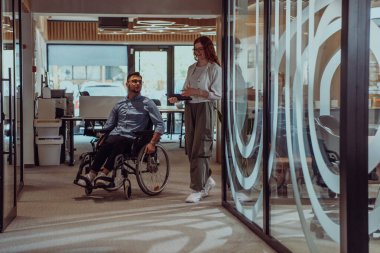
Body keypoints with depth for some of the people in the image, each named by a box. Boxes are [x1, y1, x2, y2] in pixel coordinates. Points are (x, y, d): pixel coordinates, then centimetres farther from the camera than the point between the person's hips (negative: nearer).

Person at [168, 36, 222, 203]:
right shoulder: (191, 68, 17)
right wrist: (177, 98, -2)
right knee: (191, 148, 7)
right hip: (190, 108, 7)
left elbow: (217, 94, -10)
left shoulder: (215, 68, -3)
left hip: (205, 109, -7)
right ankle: (207, 180, 25)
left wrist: (196, 92, -19)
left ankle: (197, 189, -7)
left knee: (200, 149, -9)